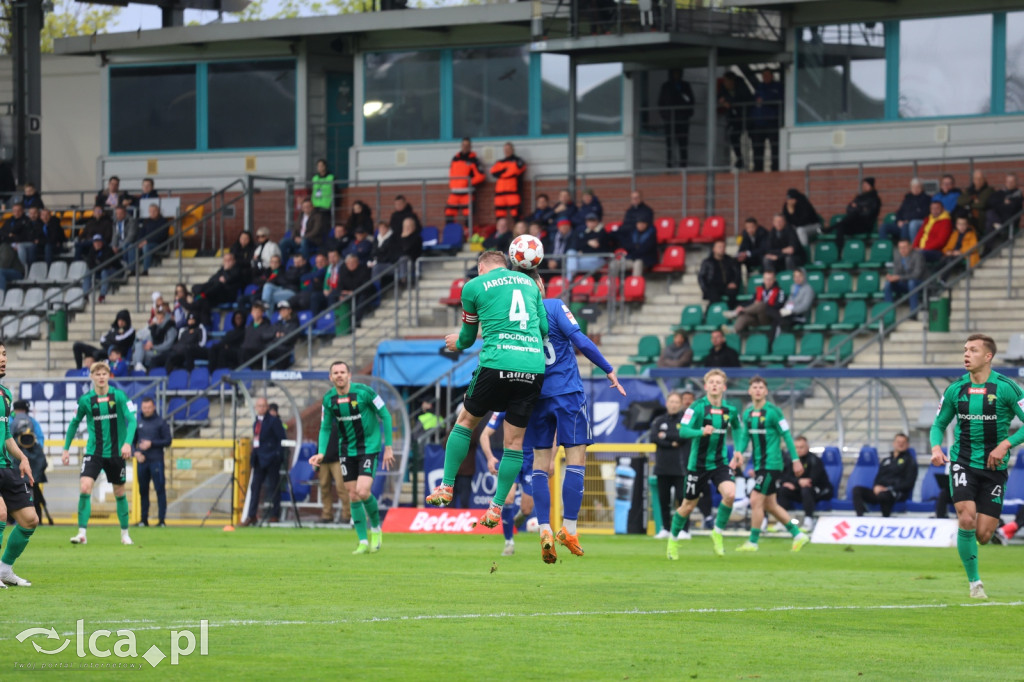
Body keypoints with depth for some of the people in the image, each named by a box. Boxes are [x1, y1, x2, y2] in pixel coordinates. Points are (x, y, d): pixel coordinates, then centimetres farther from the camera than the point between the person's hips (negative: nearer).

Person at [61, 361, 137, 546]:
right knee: (85, 488, -18)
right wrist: (66, 449, 11)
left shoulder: (119, 396, -6)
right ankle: (82, 533, -16)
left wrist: (128, 443, -28)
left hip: (116, 453, 0)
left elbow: (131, 420, -12)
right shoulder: (86, 400, -2)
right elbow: (74, 423, 12)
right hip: (93, 452, 0)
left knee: (119, 493, 9)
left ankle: (125, 533, 25)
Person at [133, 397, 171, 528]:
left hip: (156, 460, -4)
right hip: (142, 461, 4)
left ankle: (162, 519, -6)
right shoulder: (138, 422, 11)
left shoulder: (160, 423, 0)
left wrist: (151, 443, -13)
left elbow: (167, 441, -2)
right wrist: (136, 452, -2)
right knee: (143, 491, 6)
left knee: (160, 490, -7)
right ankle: (144, 519, 12)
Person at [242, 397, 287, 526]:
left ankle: (274, 515, 4)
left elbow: (282, 439, -8)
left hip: (271, 459, -7)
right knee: (255, 486, 5)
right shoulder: (256, 422, 15)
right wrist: (253, 457, 10)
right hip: (259, 460, 7)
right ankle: (252, 516, 8)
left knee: (272, 487, -1)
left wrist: (277, 456, -14)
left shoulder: (273, 421, -6)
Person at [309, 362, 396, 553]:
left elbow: (386, 416, -7)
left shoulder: (364, 392, -15)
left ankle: (376, 528, 9)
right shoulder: (328, 399, -2)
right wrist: (321, 453, -7)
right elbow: (325, 428, 8)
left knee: (363, 492, -18)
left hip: (369, 447, -4)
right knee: (353, 496, 2)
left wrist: (388, 447, -7)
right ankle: (363, 542, 11)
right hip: (346, 450, 4)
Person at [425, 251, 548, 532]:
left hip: (497, 364, -3)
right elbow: (544, 327, 18)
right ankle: (496, 507, 10)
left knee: (466, 421, 17)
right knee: (515, 441, 8)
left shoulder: (474, 286, 9)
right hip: (534, 366, 3)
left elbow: (468, 337, 19)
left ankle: (446, 488, 20)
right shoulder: (529, 282, 19)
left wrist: (458, 342, 43)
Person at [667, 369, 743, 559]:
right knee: (688, 505, 7)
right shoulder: (697, 407, -13)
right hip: (698, 463, -2)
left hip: (720, 463, 2)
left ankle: (717, 533, -1)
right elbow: (683, 430, -22)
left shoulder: (731, 410, -1)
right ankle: (673, 540, 31)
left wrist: (738, 451, 12)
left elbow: (737, 428, 21)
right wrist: (701, 432, -39)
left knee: (730, 494, -23)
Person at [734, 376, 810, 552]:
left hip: (772, 464, -8)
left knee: (756, 501, -10)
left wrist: (795, 460, -9)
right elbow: (744, 435, 10)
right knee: (769, 505, 11)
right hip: (759, 464, 8)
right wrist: (739, 453, -8)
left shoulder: (772, 411, -10)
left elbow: (786, 435, -8)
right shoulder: (747, 413, 9)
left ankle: (753, 542, -1)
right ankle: (798, 535, 21)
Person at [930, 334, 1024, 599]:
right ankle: (974, 582, -6)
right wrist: (936, 448, -7)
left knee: (983, 535, -4)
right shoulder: (955, 390, 2)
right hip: (963, 463, 1)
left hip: (994, 467, -1)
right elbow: (939, 424, 13)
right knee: (966, 520, -21)